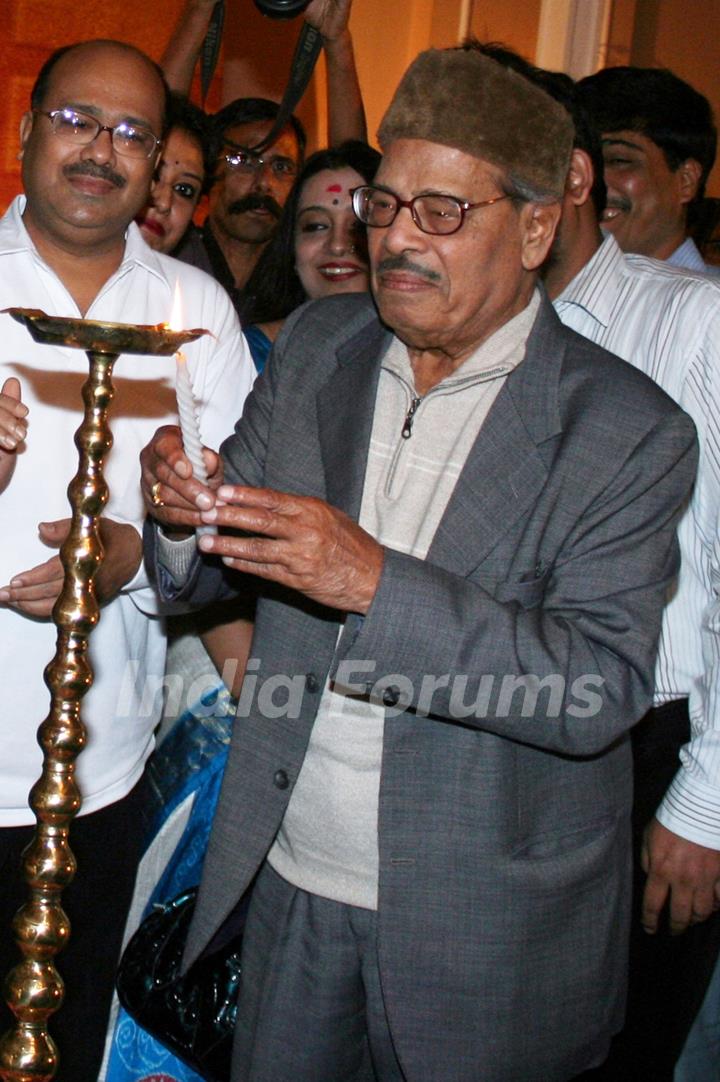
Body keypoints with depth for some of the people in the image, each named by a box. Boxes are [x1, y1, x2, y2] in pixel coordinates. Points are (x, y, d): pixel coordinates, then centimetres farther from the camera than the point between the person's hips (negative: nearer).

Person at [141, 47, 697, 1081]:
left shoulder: (629, 430, -14)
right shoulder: (316, 346, 0)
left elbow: (602, 691, -23)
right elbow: (216, 570, 6)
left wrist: (376, 581, -33)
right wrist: (186, 509, -19)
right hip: (289, 874, 4)